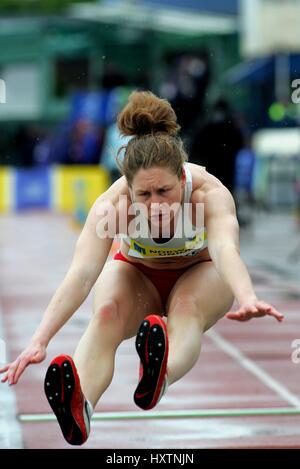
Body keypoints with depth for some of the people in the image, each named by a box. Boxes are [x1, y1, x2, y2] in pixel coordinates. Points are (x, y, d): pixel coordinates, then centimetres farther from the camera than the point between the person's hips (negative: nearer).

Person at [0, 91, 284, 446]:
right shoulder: (112, 204, -33)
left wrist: (246, 298, -76)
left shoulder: (209, 193, -35)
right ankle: (79, 406, -61)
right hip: (135, 271, 0)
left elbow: (225, 248, -54)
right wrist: (39, 341, -59)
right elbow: (81, 273, -45)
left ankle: (159, 377, -68)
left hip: (200, 272, 0)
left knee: (187, 307, -37)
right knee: (107, 312, -34)